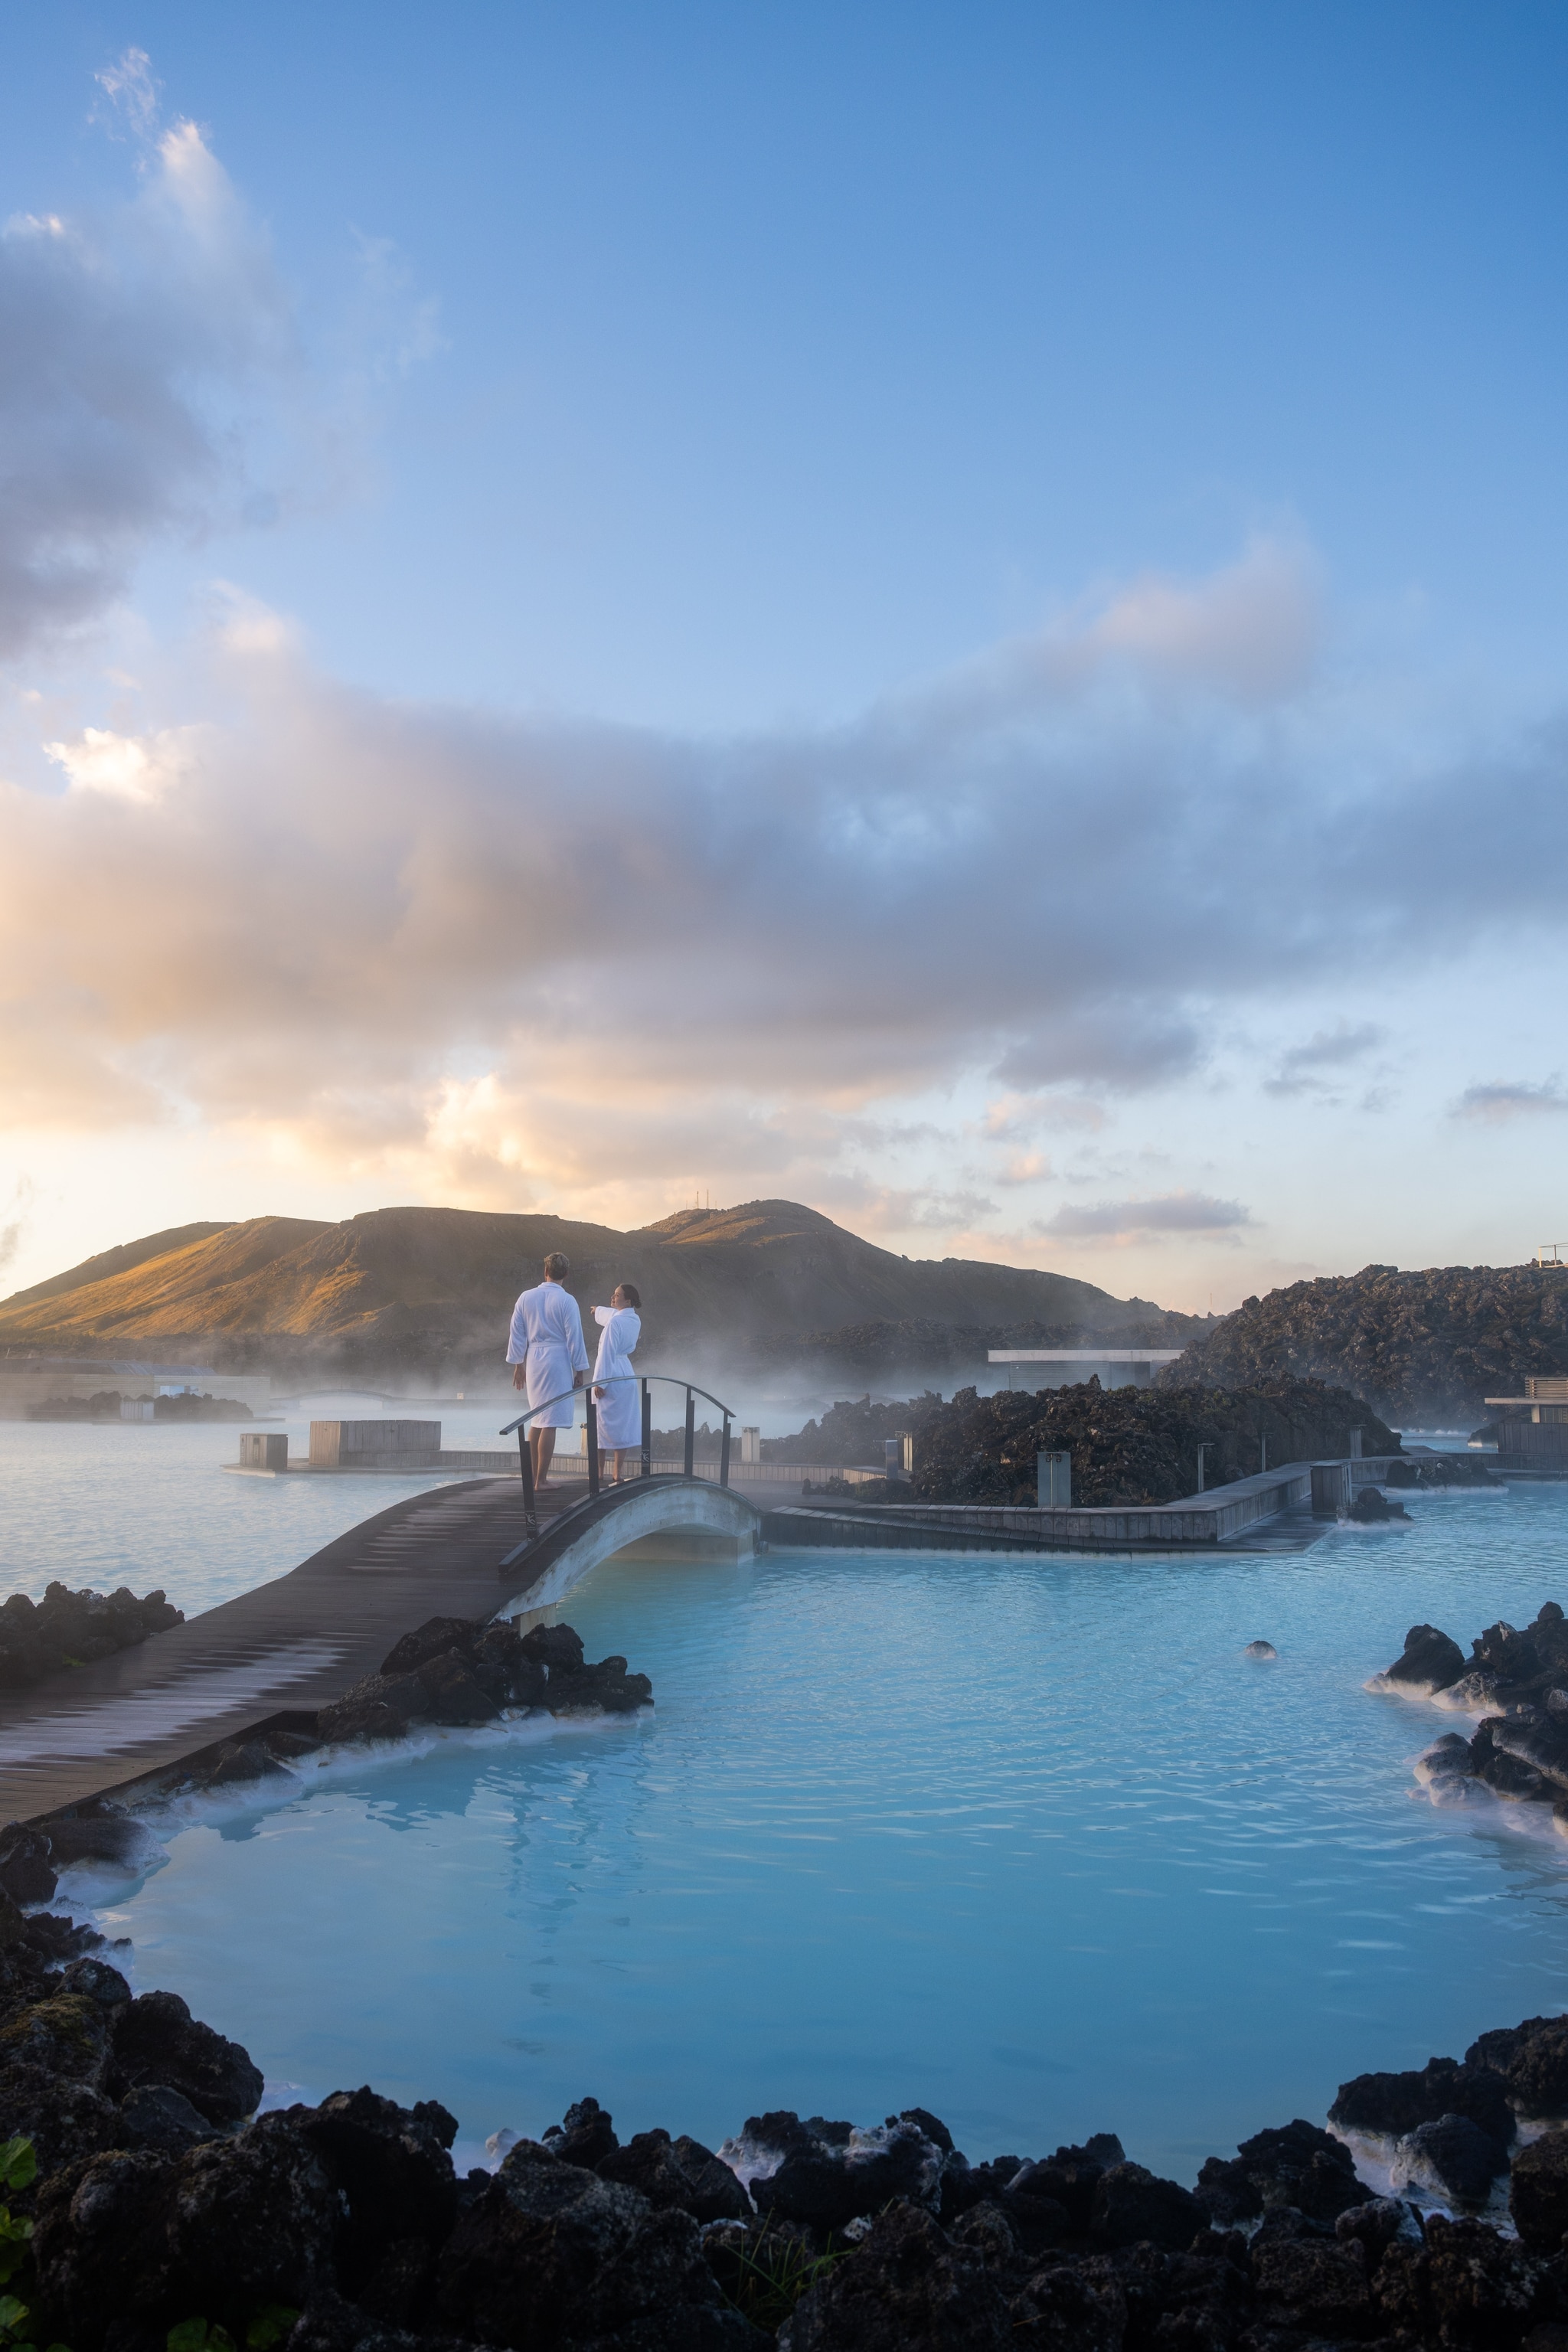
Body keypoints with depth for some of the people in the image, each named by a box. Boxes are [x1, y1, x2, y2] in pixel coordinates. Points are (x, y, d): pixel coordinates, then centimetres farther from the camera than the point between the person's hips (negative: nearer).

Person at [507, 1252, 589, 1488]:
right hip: (557, 1360, -5)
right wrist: (580, 1370, 0)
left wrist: (517, 1365, 18)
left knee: (537, 1420, 16)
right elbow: (574, 1337, -7)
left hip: (533, 1362, 5)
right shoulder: (566, 1301, -9)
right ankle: (541, 1480, -2)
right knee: (550, 1422, -3)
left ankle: (535, 1476, 18)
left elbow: (517, 1335, 8)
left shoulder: (526, 1298, 4)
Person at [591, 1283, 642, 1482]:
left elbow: (607, 1353, -20)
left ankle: (599, 1471, 8)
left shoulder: (615, 1322, -18)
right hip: (626, 1374, 7)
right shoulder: (635, 1319, 7)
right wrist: (599, 1310, 50)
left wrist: (599, 1382, -18)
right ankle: (619, 1472, 7)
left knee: (605, 1422, 2)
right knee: (624, 1424, 6)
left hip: (611, 1376, -7)